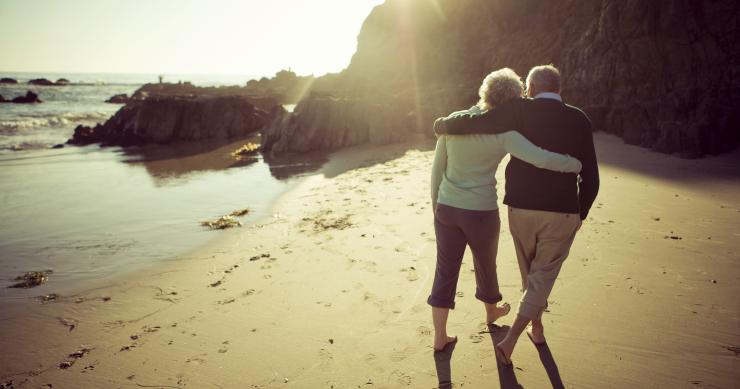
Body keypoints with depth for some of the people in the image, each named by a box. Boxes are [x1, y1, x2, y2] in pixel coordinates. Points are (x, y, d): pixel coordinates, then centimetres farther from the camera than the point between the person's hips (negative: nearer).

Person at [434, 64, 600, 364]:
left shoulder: (520, 111, -5)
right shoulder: (579, 120, 3)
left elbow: (468, 124, -16)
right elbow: (590, 177, 3)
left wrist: (442, 125, 5)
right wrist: (581, 213, 18)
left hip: (522, 210, 0)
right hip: (562, 214, 0)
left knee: (530, 272, 24)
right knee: (542, 277, 13)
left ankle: (537, 329, 43)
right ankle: (510, 340, 3)